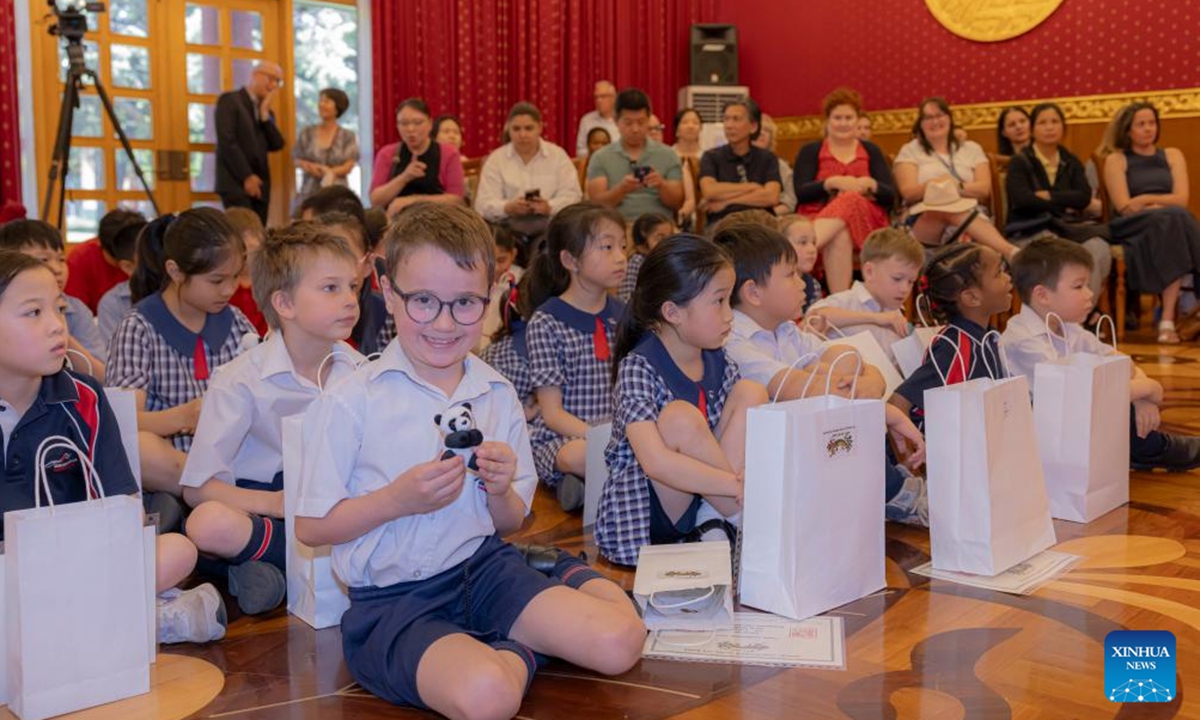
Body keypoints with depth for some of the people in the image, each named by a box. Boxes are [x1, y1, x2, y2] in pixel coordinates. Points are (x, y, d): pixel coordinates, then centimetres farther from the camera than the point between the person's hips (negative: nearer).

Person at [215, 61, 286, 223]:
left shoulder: (266, 111, 21)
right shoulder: (229, 100, -1)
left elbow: (277, 145, 7)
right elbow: (227, 142, -11)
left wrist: (265, 113, -1)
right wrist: (246, 176, -15)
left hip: (259, 186, 7)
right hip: (236, 182, -7)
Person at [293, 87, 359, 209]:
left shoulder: (348, 136, 5)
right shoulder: (307, 133, 9)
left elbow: (348, 166, -1)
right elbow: (297, 160, 10)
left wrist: (329, 171, -15)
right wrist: (309, 166, -12)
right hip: (309, 192, 1)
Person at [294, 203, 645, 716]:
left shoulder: (498, 397, 6)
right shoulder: (351, 402, -8)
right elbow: (311, 528, -5)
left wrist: (501, 493, -10)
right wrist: (399, 499, -19)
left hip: (484, 565, 4)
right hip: (392, 596, -4)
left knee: (620, 641, -17)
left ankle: (571, 578, 10)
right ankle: (517, 651, -3)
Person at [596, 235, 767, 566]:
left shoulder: (718, 362, 2)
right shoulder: (637, 367, -19)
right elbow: (656, 463, -32)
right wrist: (737, 485, -32)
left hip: (708, 496, 7)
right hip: (646, 513, -6)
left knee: (751, 392, -9)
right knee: (680, 417, -33)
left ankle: (713, 521, -13)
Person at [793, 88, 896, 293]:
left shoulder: (872, 152, 21)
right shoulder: (810, 152, 17)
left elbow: (891, 196, 10)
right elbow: (801, 191, -1)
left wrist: (870, 184, -12)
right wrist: (833, 182, -16)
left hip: (865, 222, 1)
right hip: (817, 218, -1)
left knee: (851, 200, -37)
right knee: (839, 235, -39)